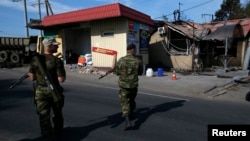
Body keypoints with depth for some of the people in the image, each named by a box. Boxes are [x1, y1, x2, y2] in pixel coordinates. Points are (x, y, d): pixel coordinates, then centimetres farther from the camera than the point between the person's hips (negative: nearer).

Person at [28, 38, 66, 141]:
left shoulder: (35, 60, -4)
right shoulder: (57, 61, -16)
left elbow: (32, 78, 1)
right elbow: (61, 79, -17)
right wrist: (63, 71, 0)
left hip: (40, 91, 2)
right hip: (54, 91, -1)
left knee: (44, 116, 6)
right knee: (57, 112, 23)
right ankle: (58, 129, 46)